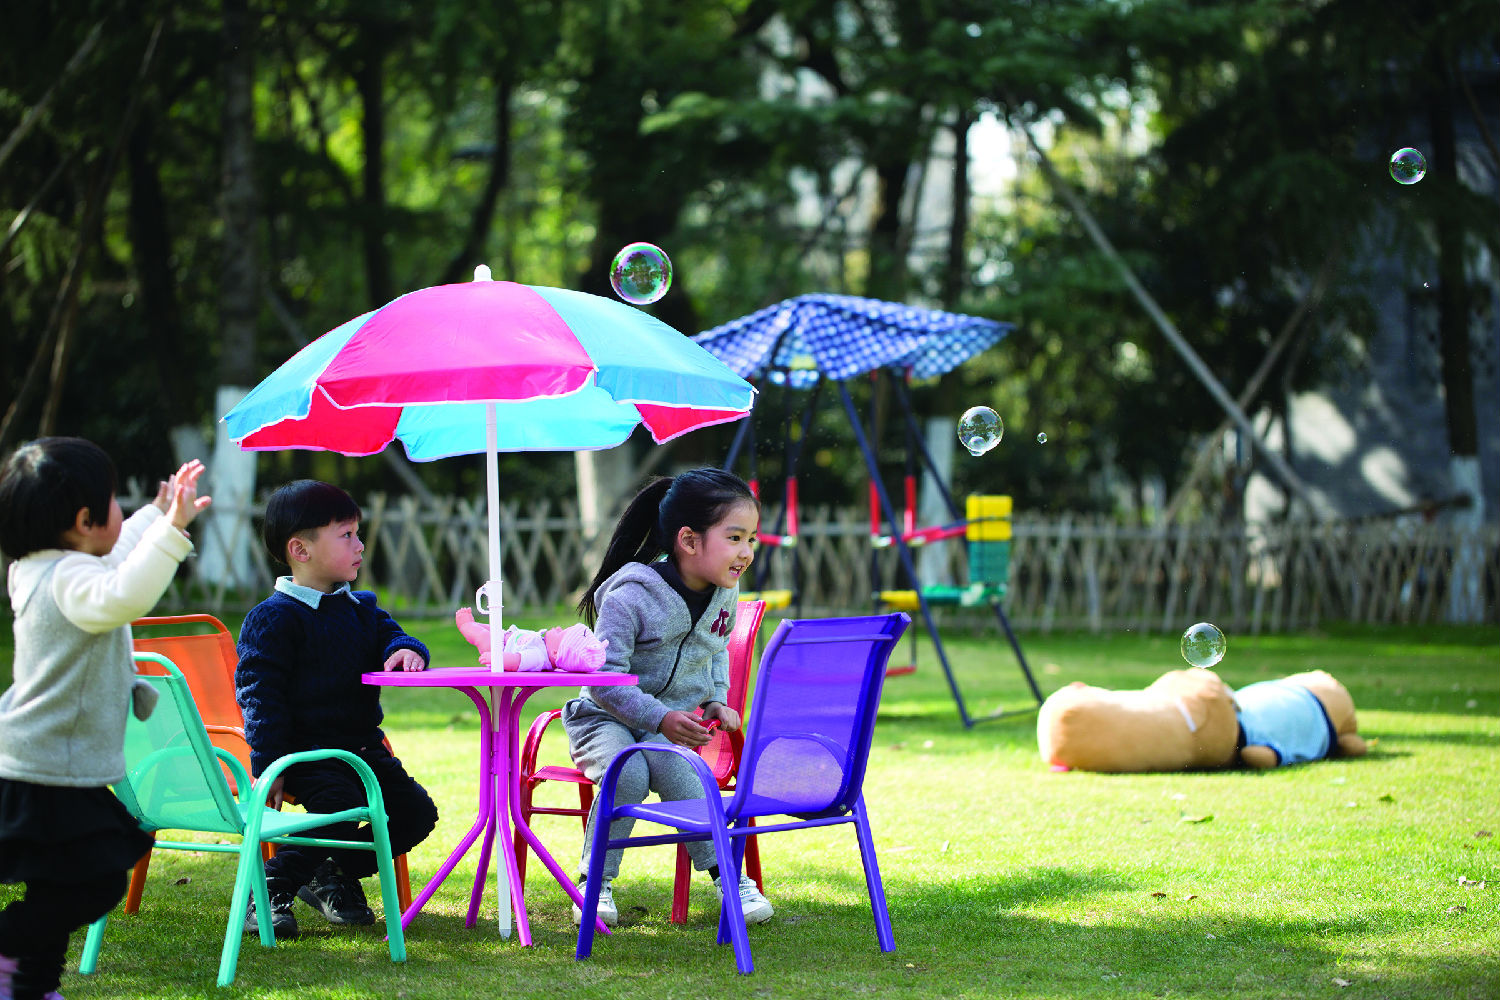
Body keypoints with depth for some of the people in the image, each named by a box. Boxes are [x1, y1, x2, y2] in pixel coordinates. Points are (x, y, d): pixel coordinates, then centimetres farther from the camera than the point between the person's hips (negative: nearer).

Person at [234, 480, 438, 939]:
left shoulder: (361, 608, 15)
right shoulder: (272, 618, -9)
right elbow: (260, 695, -12)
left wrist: (405, 651, -15)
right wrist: (268, 768, -19)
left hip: (363, 746, 7)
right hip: (305, 752, -7)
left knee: (416, 811, -4)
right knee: (340, 805, -31)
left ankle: (335, 873, 14)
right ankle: (270, 889, -15)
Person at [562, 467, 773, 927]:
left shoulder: (724, 594, 0)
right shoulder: (631, 596, -22)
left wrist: (715, 701, 3)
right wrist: (661, 718, -27)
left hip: (674, 723, 4)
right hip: (606, 718, -4)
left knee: (672, 765, -31)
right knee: (627, 771, -34)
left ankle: (726, 872, -25)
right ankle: (595, 881, -18)